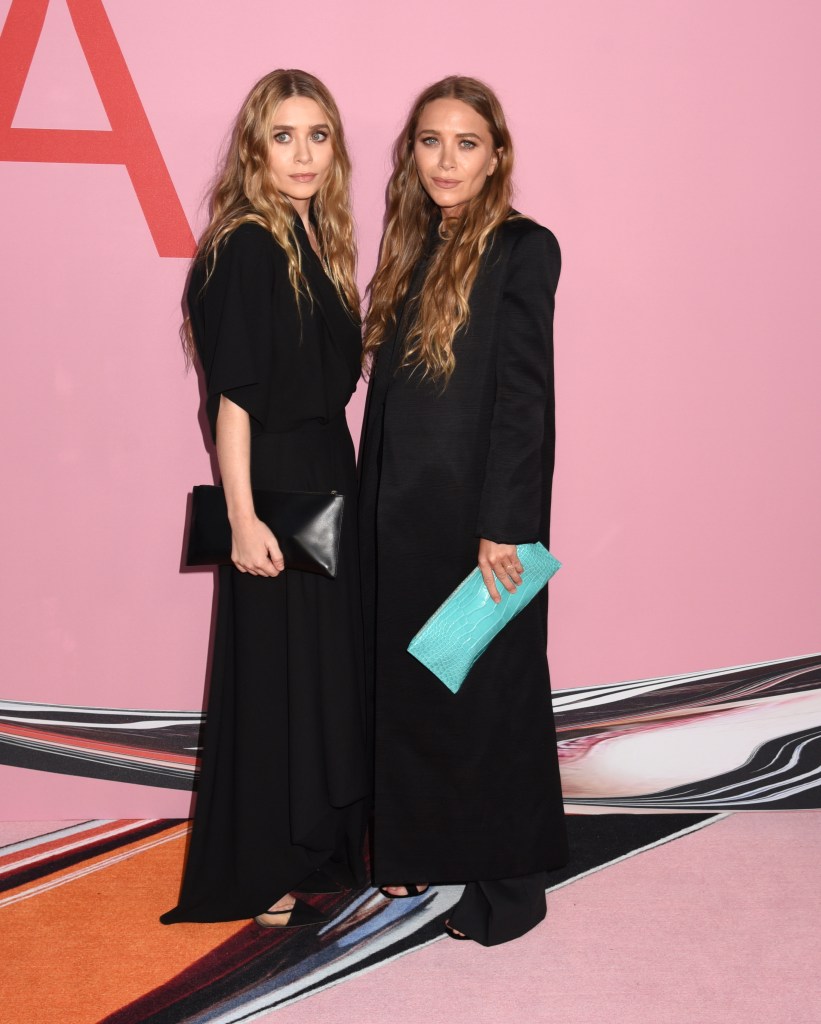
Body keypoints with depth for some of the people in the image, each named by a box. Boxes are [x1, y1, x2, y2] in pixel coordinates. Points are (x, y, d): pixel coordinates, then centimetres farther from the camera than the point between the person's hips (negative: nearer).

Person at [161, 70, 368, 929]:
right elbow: (232, 394, -18)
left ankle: (314, 847, 33)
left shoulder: (318, 242, 11)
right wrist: (242, 517, -22)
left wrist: (345, 484, 9)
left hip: (331, 482, 8)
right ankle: (252, 879, 18)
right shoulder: (243, 248, -14)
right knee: (271, 675, 2)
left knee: (328, 669, 16)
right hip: (275, 489, -8)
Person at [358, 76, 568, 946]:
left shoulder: (522, 248, -9)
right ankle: (418, 848, 33)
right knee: (407, 680, 15)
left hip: (478, 512, -7)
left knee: (487, 689, 4)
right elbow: (387, 391, 10)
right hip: (402, 511, 7)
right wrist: (372, 507, 8)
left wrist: (503, 527, -18)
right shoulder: (413, 250, 11)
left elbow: (525, 397, -14)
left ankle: (508, 880, 21)